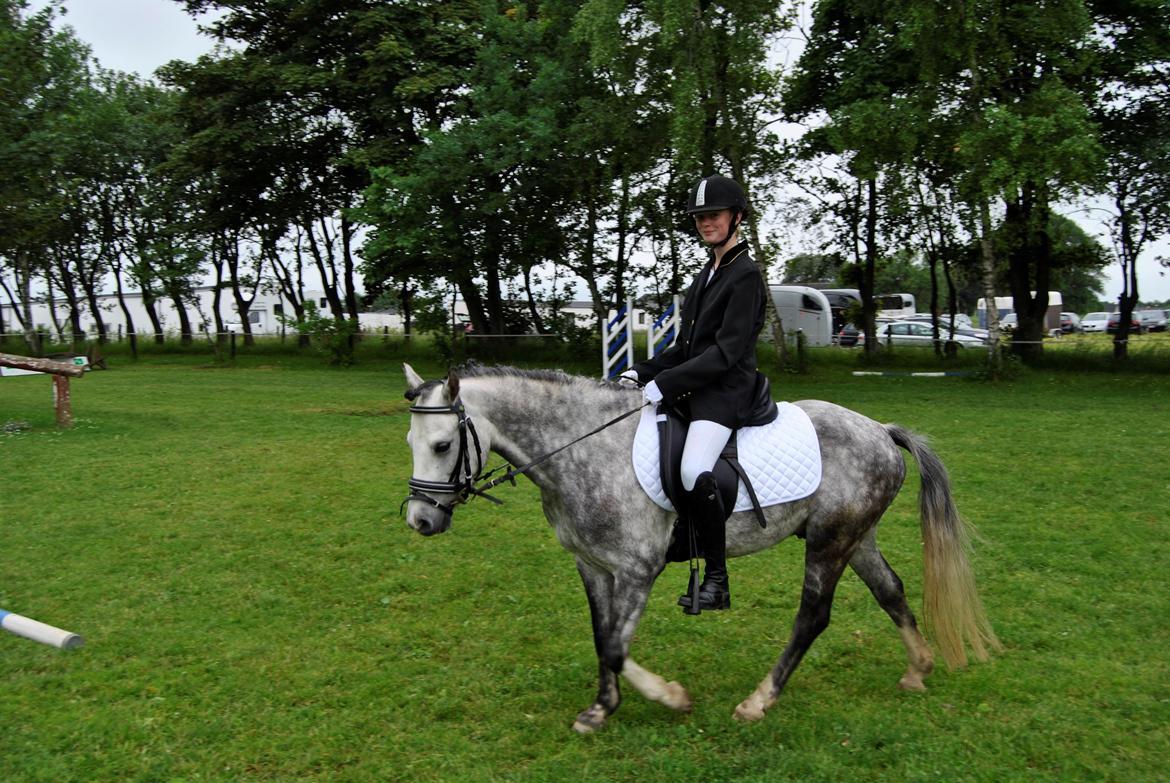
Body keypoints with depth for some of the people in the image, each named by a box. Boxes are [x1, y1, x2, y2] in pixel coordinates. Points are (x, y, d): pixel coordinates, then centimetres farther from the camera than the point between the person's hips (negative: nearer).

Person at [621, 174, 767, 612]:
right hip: (691, 388, 10)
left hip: (725, 391, -10)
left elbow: (726, 351, -17)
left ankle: (717, 580, -15)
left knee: (694, 473, -31)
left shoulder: (745, 275, -8)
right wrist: (642, 373, 5)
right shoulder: (708, 273, 19)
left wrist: (665, 384, -22)